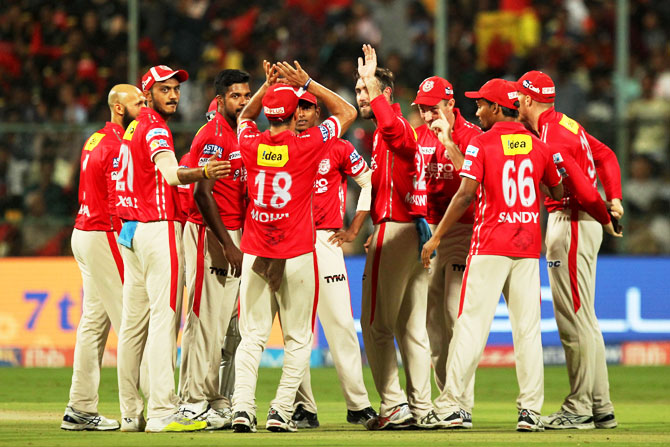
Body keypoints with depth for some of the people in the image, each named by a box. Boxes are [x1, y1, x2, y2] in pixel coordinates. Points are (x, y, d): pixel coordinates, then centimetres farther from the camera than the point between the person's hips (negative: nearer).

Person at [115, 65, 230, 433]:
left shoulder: (132, 129, 17)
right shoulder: (155, 130, -13)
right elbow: (172, 174, -30)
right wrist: (202, 172, -40)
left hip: (130, 231, 10)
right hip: (158, 228, -10)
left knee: (134, 320, 10)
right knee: (164, 317, -12)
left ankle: (130, 413, 14)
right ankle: (162, 413, -19)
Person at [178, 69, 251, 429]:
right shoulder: (212, 136, -12)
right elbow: (203, 194, -17)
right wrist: (227, 244, -21)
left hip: (234, 234, 9)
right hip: (210, 235, -9)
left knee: (225, 323, 10)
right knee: (207, 320, -9)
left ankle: (216, 401, 14)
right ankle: (195, 403, -7)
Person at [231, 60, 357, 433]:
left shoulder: (251, 144, -1)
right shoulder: (308, 146, -10)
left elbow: (244, 117, 25)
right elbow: (348, 112, 4)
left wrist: (267, 85, 15)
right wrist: (307, 83, 4)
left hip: (254, 256, 3)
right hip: (298, 255, -3)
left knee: (252, 337, 6)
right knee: (298, 339, 6)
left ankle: (243, 407, -7)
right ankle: (282, 412, -2)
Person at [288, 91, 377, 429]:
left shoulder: (337, 148, 3)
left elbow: (370, 183, 9)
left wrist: (353, 230, 6)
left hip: (326, 241, -2)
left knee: (340, 322, -5)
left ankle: (358, 405, 1)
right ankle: (303, 409, 4)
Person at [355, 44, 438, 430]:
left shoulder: (392, 129, -12)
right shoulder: (404, 131, 19)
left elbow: (390, 121, -37)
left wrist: (371, 80, -30)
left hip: (394, 231, -10)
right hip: (416, 231, 10)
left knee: (377, 324, -6)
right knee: (413, 326, 10)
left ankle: (395, 404, -9)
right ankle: (423, 409, 10)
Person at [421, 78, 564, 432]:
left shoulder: (481, 143, -6)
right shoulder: (538, 146, 8)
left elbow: (466, 193, -14)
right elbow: (558, 192, 17)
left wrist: (436, 237, -9)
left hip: (490, 246, -4)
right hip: (528, 246, 4)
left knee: (471, 323, -2)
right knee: (527, 327, 5)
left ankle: (452, 403, -4)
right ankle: (531, 409, 0)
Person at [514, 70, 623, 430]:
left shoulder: (552, 138, -18)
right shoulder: (567, 125, 14)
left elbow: (581, 187, -22)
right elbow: (606, 156, 20)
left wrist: (604, 219, -7)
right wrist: (613, 200, 8)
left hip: (570, 222, -10)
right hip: (578, 222, 10)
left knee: (573, 320, -7)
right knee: (583, 319, 13)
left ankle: (579, 410, -4)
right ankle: (600, 408, 16)